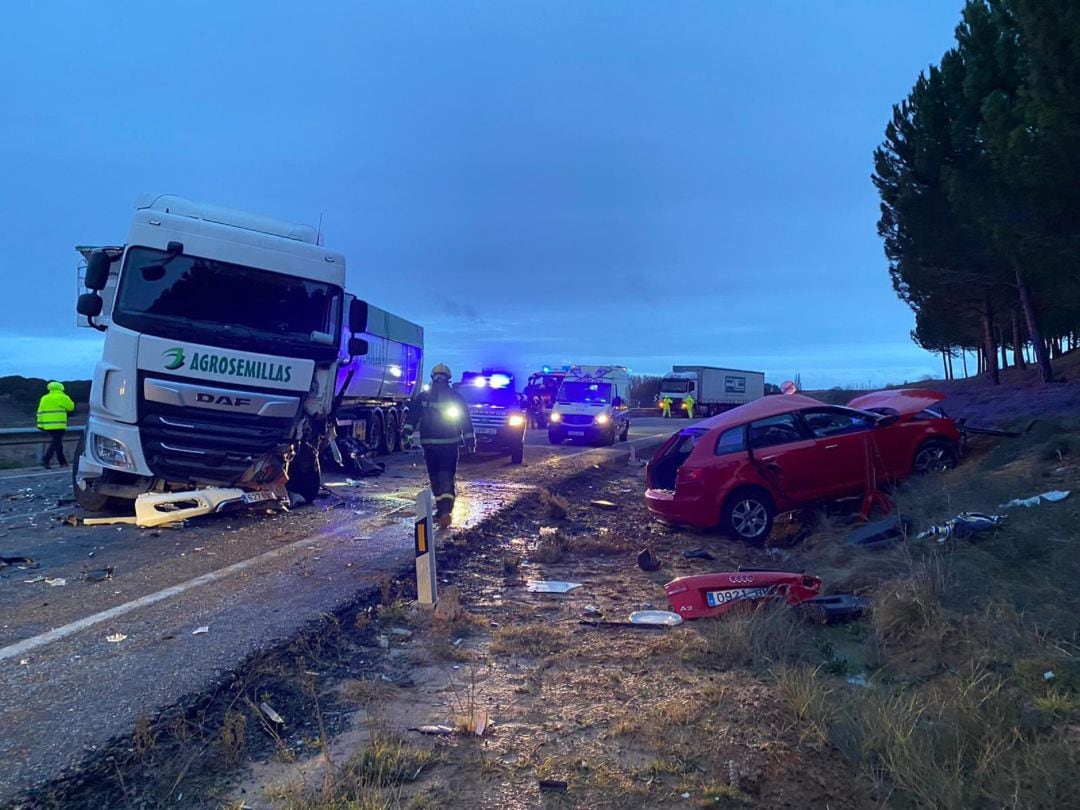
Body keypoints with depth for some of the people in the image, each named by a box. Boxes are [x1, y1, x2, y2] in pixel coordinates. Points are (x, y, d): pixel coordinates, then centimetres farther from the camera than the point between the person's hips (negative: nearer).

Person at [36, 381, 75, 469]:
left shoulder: (44, 398, 13)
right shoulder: (62, 397, -5)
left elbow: (40, 412, 10)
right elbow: (71, 407, 3)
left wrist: (40, 424, 12)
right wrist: (67, 398, 17)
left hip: (48, 425, 6)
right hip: (58, 425, -6)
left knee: (57, 443, 15)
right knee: (55, 444, -7)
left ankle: (62, 462, 20)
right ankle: (45, 460, -19)